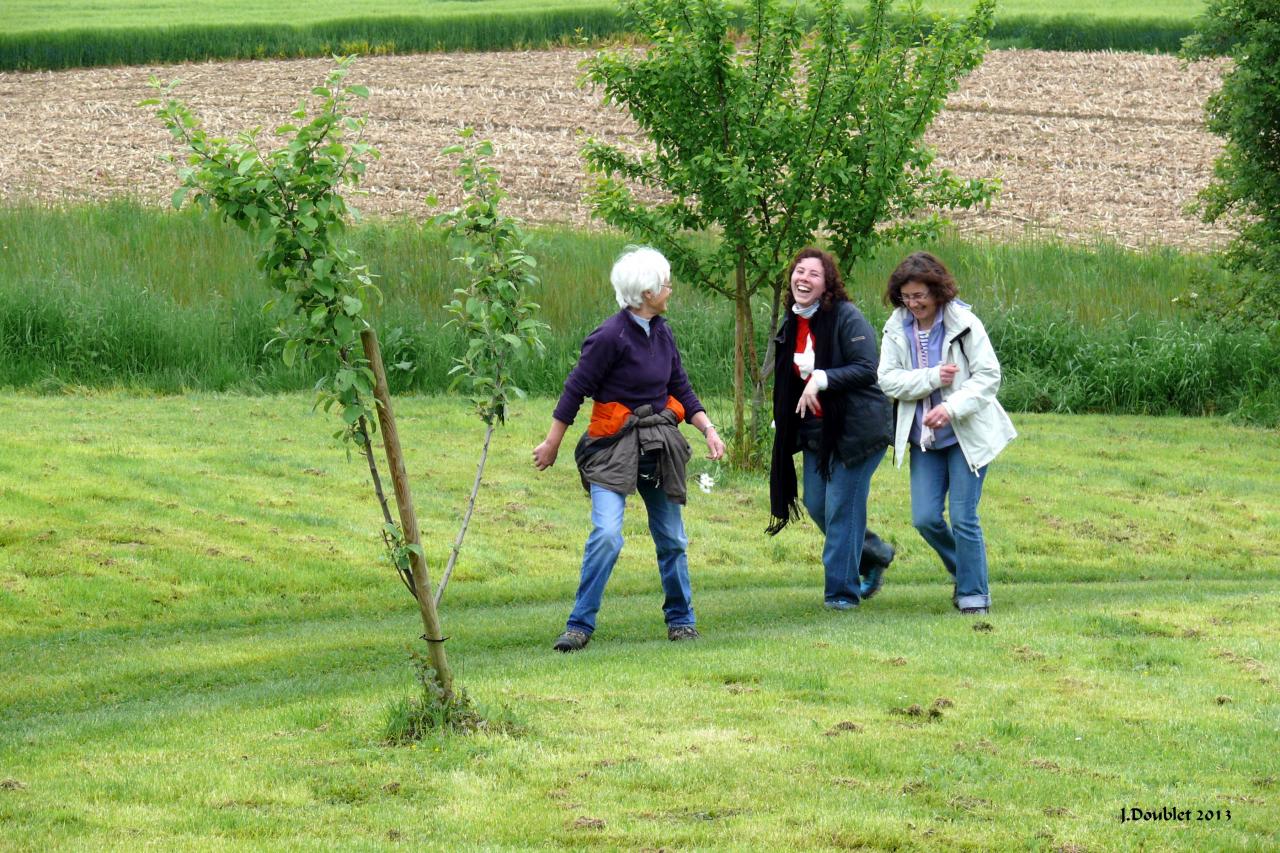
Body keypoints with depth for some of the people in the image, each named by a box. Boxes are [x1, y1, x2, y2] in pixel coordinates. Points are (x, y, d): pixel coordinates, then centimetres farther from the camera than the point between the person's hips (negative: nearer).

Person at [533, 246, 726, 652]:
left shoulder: (662, 333, 6)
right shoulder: (610, 337, -16)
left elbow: (681, 389, 14)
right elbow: (575, 390, -10)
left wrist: (708, 429, 1)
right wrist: (551, 445, -5)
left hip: (659, 446, 6)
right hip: (615, 446, -6)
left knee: (672, 538, 11)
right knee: (607, 534, -18)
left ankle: (681, 619, 27)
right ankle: (580, 625, -9)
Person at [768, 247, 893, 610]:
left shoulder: (847, 318, -14)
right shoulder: (792, 324, 9)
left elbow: (867, 369, -21)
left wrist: (822, 380, -28)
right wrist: (781, 418, 17)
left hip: (855, 427, -8)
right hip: (815, 430, 8)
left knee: (841, 509, -6)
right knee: (816, 506, 10)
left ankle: (842, 590, 3)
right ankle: (875, 555, 33)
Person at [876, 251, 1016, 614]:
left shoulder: (963, 323, -12)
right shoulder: (897, 327, 0)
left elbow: (988, 376, -13)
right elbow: (888, 379, -6)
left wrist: (951, 407, -25)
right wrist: (933, 378, -20)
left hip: (967, 434, -4)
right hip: (924, 436, 4)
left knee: (963, 519, -6)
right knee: (925, 518, 1)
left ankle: (974, 594, 8)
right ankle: (966, 573, 26)